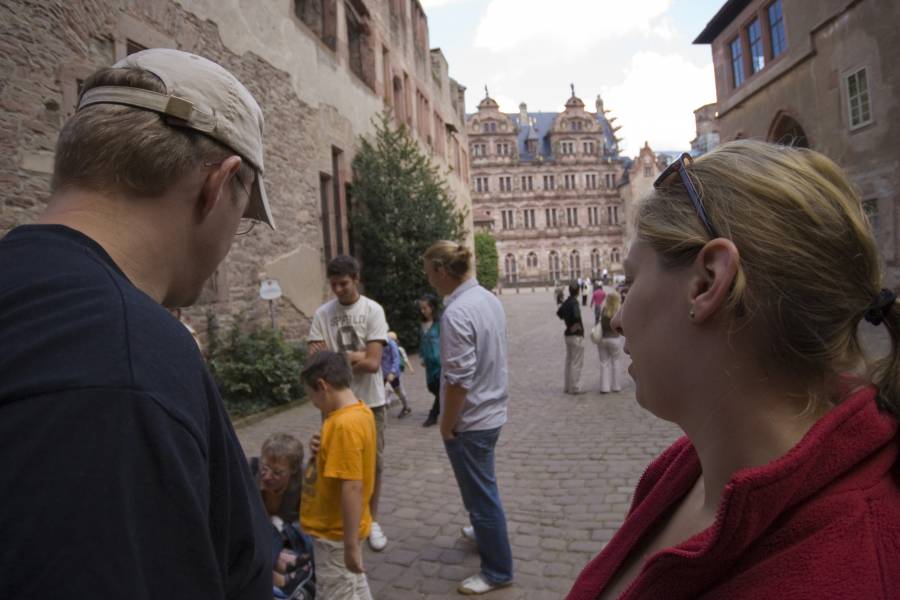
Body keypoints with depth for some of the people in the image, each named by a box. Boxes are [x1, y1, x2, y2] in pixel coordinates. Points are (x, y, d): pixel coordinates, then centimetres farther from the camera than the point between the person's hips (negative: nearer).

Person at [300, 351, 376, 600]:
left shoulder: (344, 424, -28)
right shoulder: (360, 411, 1)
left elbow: (352, 487, -29)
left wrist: (351, 545, -24)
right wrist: (321, 448, -5)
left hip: (335, 534, -9)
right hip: (338, 528, 9)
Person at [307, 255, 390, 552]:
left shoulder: (373, 310, -10)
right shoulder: (322, 313, -4)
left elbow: (373, 363, -17)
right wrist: (354, 356, -20)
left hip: (369, 401, -1)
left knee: (373, 462, 10)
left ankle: (372, 521, 29)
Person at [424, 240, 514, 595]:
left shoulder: (457, 313, -25)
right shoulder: (489, 299, 2)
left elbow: (459, 379, -26)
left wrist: (446, 425, -13)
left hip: (470, 419, -9)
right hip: (492, 411, 9)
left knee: (480, 495, 8)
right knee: (482, 489, 28)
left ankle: (497, 571, 24)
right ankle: (485, 534, 49)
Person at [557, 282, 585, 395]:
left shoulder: (566, 302, 6)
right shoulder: (574, 303, -20)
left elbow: (559, 313, 22)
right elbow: (576, 316, -36)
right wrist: (576, 326, -20)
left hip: (568, 335, 9)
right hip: (576, 336, -9)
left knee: (569, 362, 15)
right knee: (576, 363, -1)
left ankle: (568, 387, 22)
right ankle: (575, 388, 4)